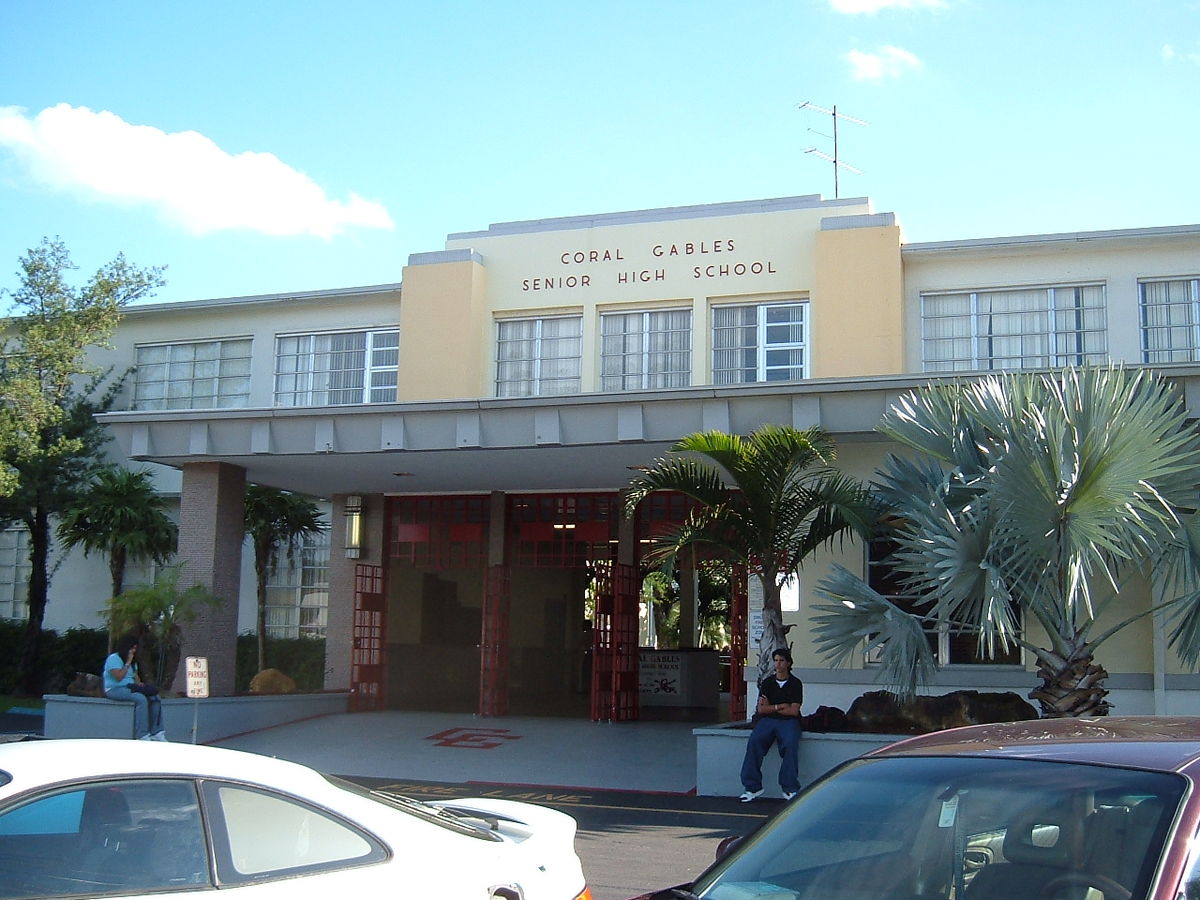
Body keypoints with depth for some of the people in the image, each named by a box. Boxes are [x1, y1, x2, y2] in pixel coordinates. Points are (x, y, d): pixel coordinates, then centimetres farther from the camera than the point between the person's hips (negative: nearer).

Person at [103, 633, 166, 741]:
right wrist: (128, 663, -13)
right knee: (141, 699, -34)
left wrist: (139, 683, 2)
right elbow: (118, 677, -18)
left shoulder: (132, 661, 20)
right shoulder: (114, 658, -8)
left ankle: (156, 733, -15)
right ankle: (142, 736, -36)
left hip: (130, 688, 9)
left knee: (154, 698, -12)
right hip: (114, 690, -9)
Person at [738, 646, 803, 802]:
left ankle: (790, 789, -27)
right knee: (754, 742, -28)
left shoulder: (795, 683, 6)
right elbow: (761, 709, 6)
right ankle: (753, 787, -25)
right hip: (767, 720, 2)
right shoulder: (767, 682, 14)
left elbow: (793, 711, -4)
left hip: (789, 721, -2)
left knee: (790, 744, -34)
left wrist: (770, 707, 1)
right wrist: (780, 706, -3)